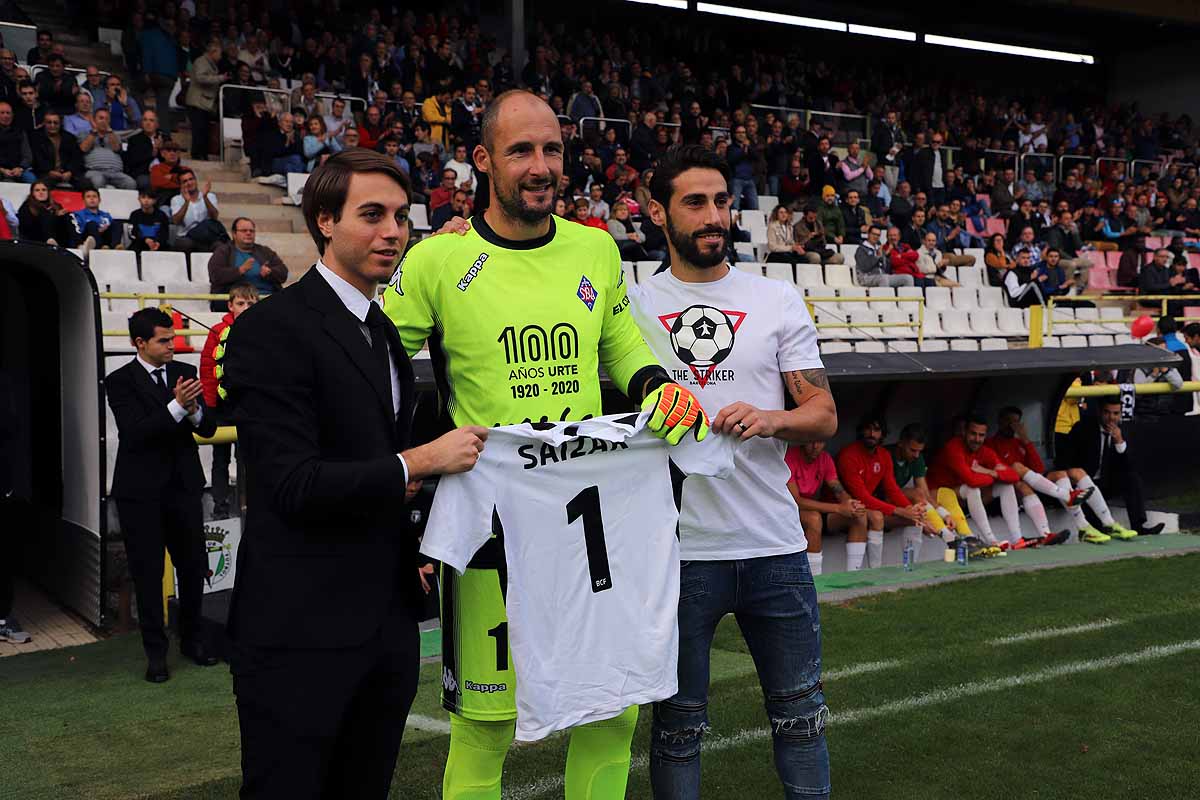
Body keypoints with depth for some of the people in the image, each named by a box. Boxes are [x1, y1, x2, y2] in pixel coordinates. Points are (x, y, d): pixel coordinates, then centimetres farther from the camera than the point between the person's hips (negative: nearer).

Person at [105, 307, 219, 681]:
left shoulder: (185, 372, 5)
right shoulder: (120, 381, -7)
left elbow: (208, 428, 2)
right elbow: (135, 432, -19)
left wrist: (194, 410, -20)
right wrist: (176, 407, -30)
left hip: (183, 485, 4)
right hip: (141, 491, -4)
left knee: (194, 566, 9)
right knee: (148, 572, 5)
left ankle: (192, 637, 26)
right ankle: (156, 651, 15)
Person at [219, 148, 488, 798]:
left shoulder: (386, 334, 15)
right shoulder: (272, 329, -13)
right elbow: (291, 483, -20)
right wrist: (418, 463, -14)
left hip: (387, 618, 8)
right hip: (302, 627, -8)